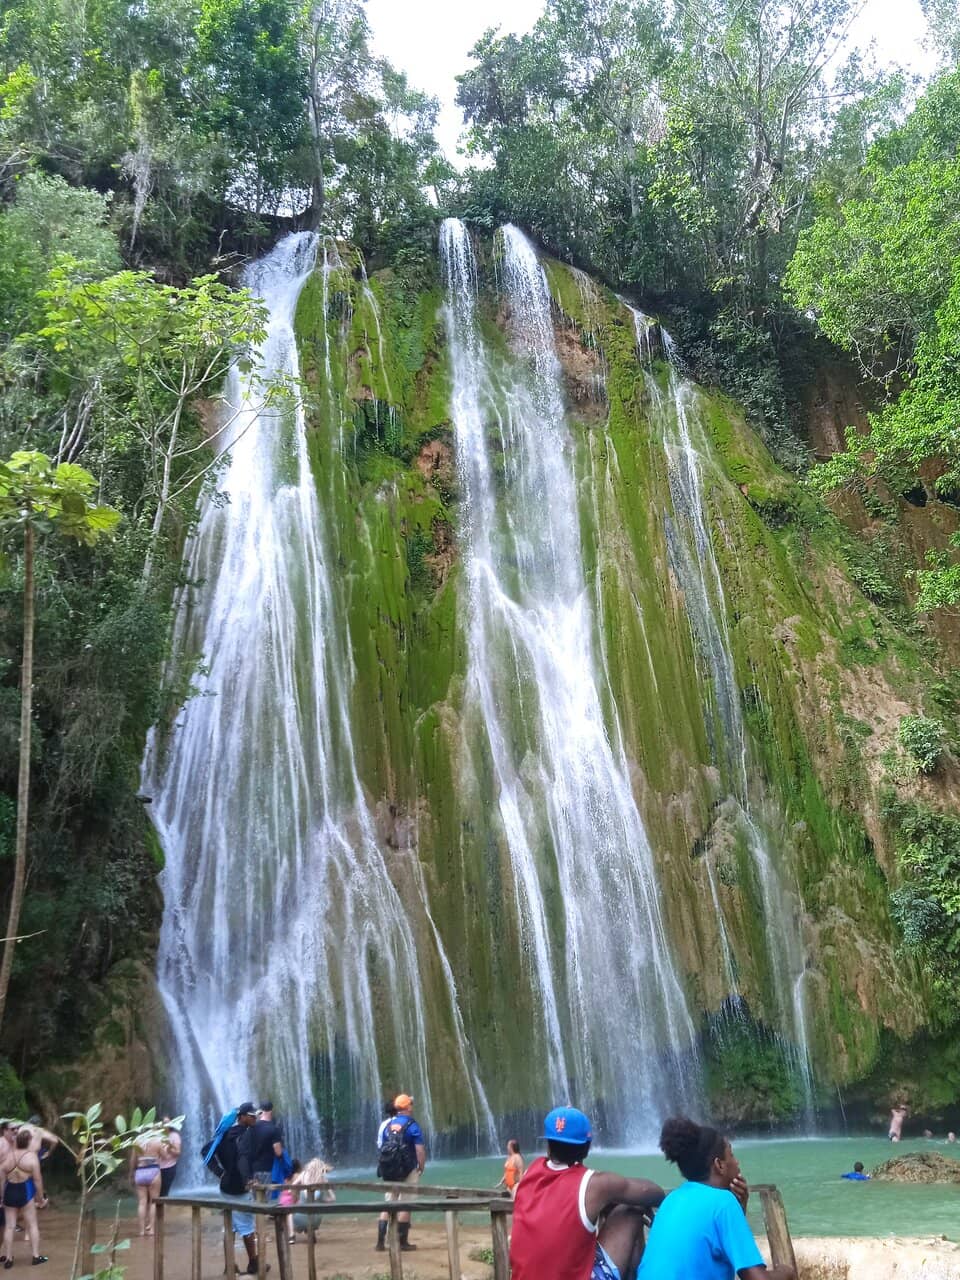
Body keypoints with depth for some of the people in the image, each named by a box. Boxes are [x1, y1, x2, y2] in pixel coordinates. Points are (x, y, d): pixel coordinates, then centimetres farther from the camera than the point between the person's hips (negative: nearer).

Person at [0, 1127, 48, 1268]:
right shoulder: (31, 1156, -14)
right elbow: (37, 1180, -12)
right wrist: (41, 1198, 0)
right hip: (25, 1192, -3)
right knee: (32, 1225, 10)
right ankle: (36, 1256, 14)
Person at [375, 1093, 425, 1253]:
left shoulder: (387, 1125, 7)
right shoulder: (412, 1125, -10)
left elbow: (381, 1147, 10)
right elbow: (420, 1149, -14)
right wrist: (422, 1167, -1)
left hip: (389, 1171, 5)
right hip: (407, 1171, -5)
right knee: (405, 1206, 4)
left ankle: (381, 1241, 8)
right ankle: (403, 1241, 6)